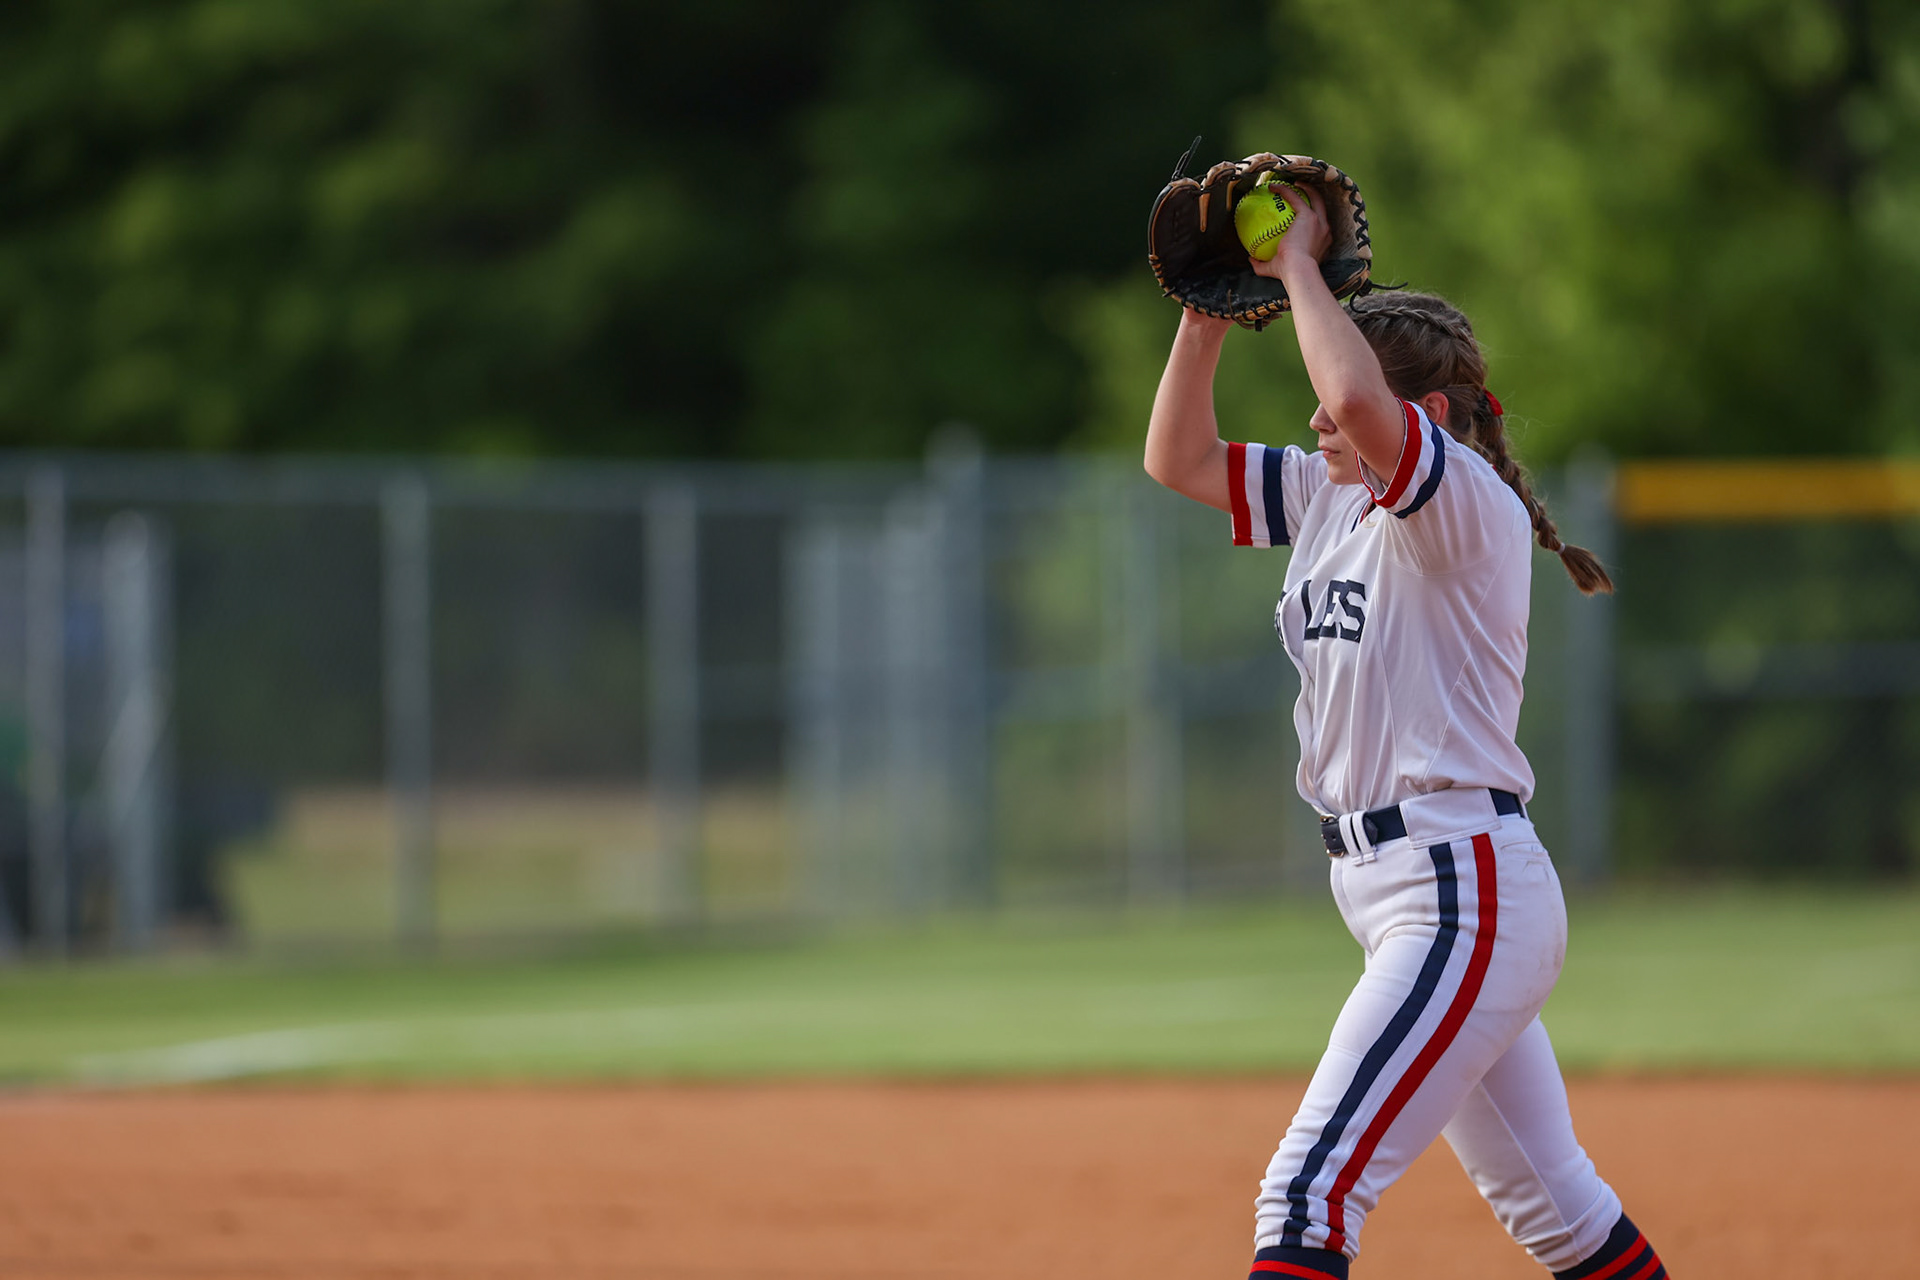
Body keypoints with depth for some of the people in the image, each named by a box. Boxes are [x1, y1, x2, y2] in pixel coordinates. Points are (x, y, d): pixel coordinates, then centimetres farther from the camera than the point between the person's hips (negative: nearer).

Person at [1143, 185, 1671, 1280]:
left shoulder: (1471, 505, -13)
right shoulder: (1330, 500, 13)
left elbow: (1362, 402, -32)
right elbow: (1179, 458, 16)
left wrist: (1299, 267, -18)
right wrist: (1212, 311, 4)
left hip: (1466, 895, -10)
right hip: (1395, 896, 10)